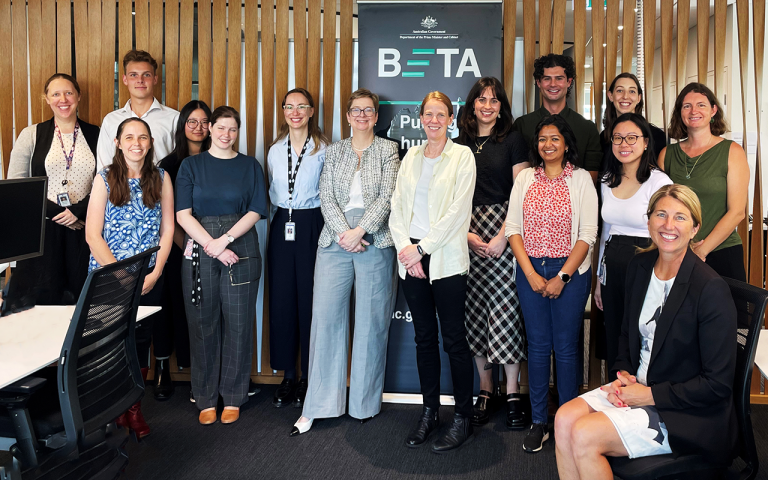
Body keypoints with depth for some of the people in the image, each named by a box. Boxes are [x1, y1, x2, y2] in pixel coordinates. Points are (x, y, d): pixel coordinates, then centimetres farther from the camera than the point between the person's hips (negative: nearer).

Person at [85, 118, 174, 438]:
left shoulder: (161, 178, 4)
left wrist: (155, 274, -7)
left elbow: (168, 229, 3)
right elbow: (93, 235, -6)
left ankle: (134, 408, 22)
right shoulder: (105, 179, -1)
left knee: (141, 340, 6)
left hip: (149, 278, 2)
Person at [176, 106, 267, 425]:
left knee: (238, 323, 2)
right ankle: (206, 398, 17)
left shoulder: (250, 166, 10)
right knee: (202, 323, 3)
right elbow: (183, 214, -1)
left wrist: (224, 240, -12)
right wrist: (211, 246, -12)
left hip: (241, 251, 0)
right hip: (199, 252, 0)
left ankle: (233, 397, 15)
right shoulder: (192, 165, 9)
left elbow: (255, 211, 0)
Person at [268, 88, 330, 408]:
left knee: (310, 300, -2)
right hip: (282, 227, 4)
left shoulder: (323, 150, 0)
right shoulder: (275, 150, 12)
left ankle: (309, 377, 11)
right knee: (281, 301, 4)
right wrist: (283, 212, 11)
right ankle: (287, 375, 16)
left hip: (311, 227, -4)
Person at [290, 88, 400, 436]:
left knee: (371, 322, 3)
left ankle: (365, 403, 17)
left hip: (375, 243, -2)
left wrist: (360, 231, -14)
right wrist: (343, 232, -10)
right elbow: (326, 196, 4)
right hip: (335, 242, 2)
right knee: (326, 318, 0)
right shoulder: (334, 151, 14)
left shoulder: (388, 150, 7)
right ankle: (317, 406, 10)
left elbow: (387, 197, -4)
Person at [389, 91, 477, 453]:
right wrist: (405, 247, -7)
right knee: (424, 337, 11)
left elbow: (457, 211, -10)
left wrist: (422, 247, -13)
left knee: (454, 339, 0)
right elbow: (397, 207, 9)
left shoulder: (462, 156, -1)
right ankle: (429, 412, 24)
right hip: (411, 257, 5)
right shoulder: (411, 156, 13)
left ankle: (463, 419, 12)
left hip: (445, 258, -4)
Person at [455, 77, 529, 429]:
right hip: (467, 235, 3)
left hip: (504, 231, -3)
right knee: (474, 310, 4)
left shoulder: (513, 141, 4)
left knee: (506, 307, -5)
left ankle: (512, 393, 6)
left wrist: (504, 235, -11)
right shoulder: (459, 144, 12)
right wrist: (466, 234, -3)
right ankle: (484, 386, 17)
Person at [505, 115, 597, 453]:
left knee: (566, 347, 2)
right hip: (530, 271, 2)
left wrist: (562, 277, -11)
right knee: (537, 345, 7)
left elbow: (587, 234, -5)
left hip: (570, 272, -2)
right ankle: (538, 422, 16)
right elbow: (513, 227, 3)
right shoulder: (525, 178, 8)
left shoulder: (581, 180, 1)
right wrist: (531, 274, -7)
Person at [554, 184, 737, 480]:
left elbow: (718, 384, -17)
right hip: (638, 385, 7)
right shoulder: (639, 267, 3)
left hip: (689, 413, -7)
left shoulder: (712, 289, -19)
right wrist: (623, 374, 0)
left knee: (584, 436, -22)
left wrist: (649, 395, -16)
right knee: (565, 419, -15)